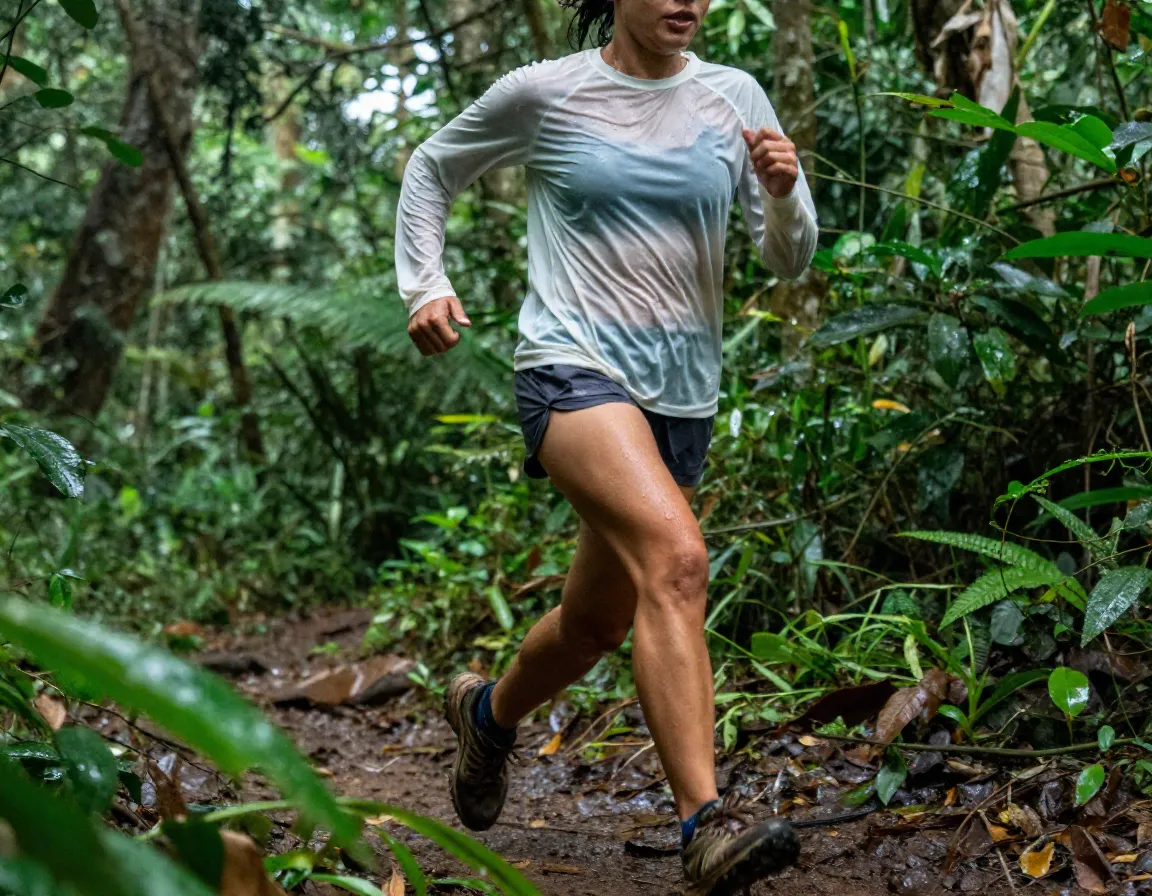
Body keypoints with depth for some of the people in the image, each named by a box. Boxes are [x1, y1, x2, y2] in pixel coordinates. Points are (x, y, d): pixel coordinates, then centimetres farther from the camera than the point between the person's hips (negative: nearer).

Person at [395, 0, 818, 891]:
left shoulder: (733, 98, 7)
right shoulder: (543, 93, 0)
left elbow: (790, 260, 6)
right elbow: (432, 170, 16)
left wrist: (785, 192, -14)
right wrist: (425, 286, 4)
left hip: (681, 395, 5)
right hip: (573, 371, -5)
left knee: (599, 622, 14)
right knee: (676, 557, -30)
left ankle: (488, 713, 45)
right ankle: (707, 823, -31)